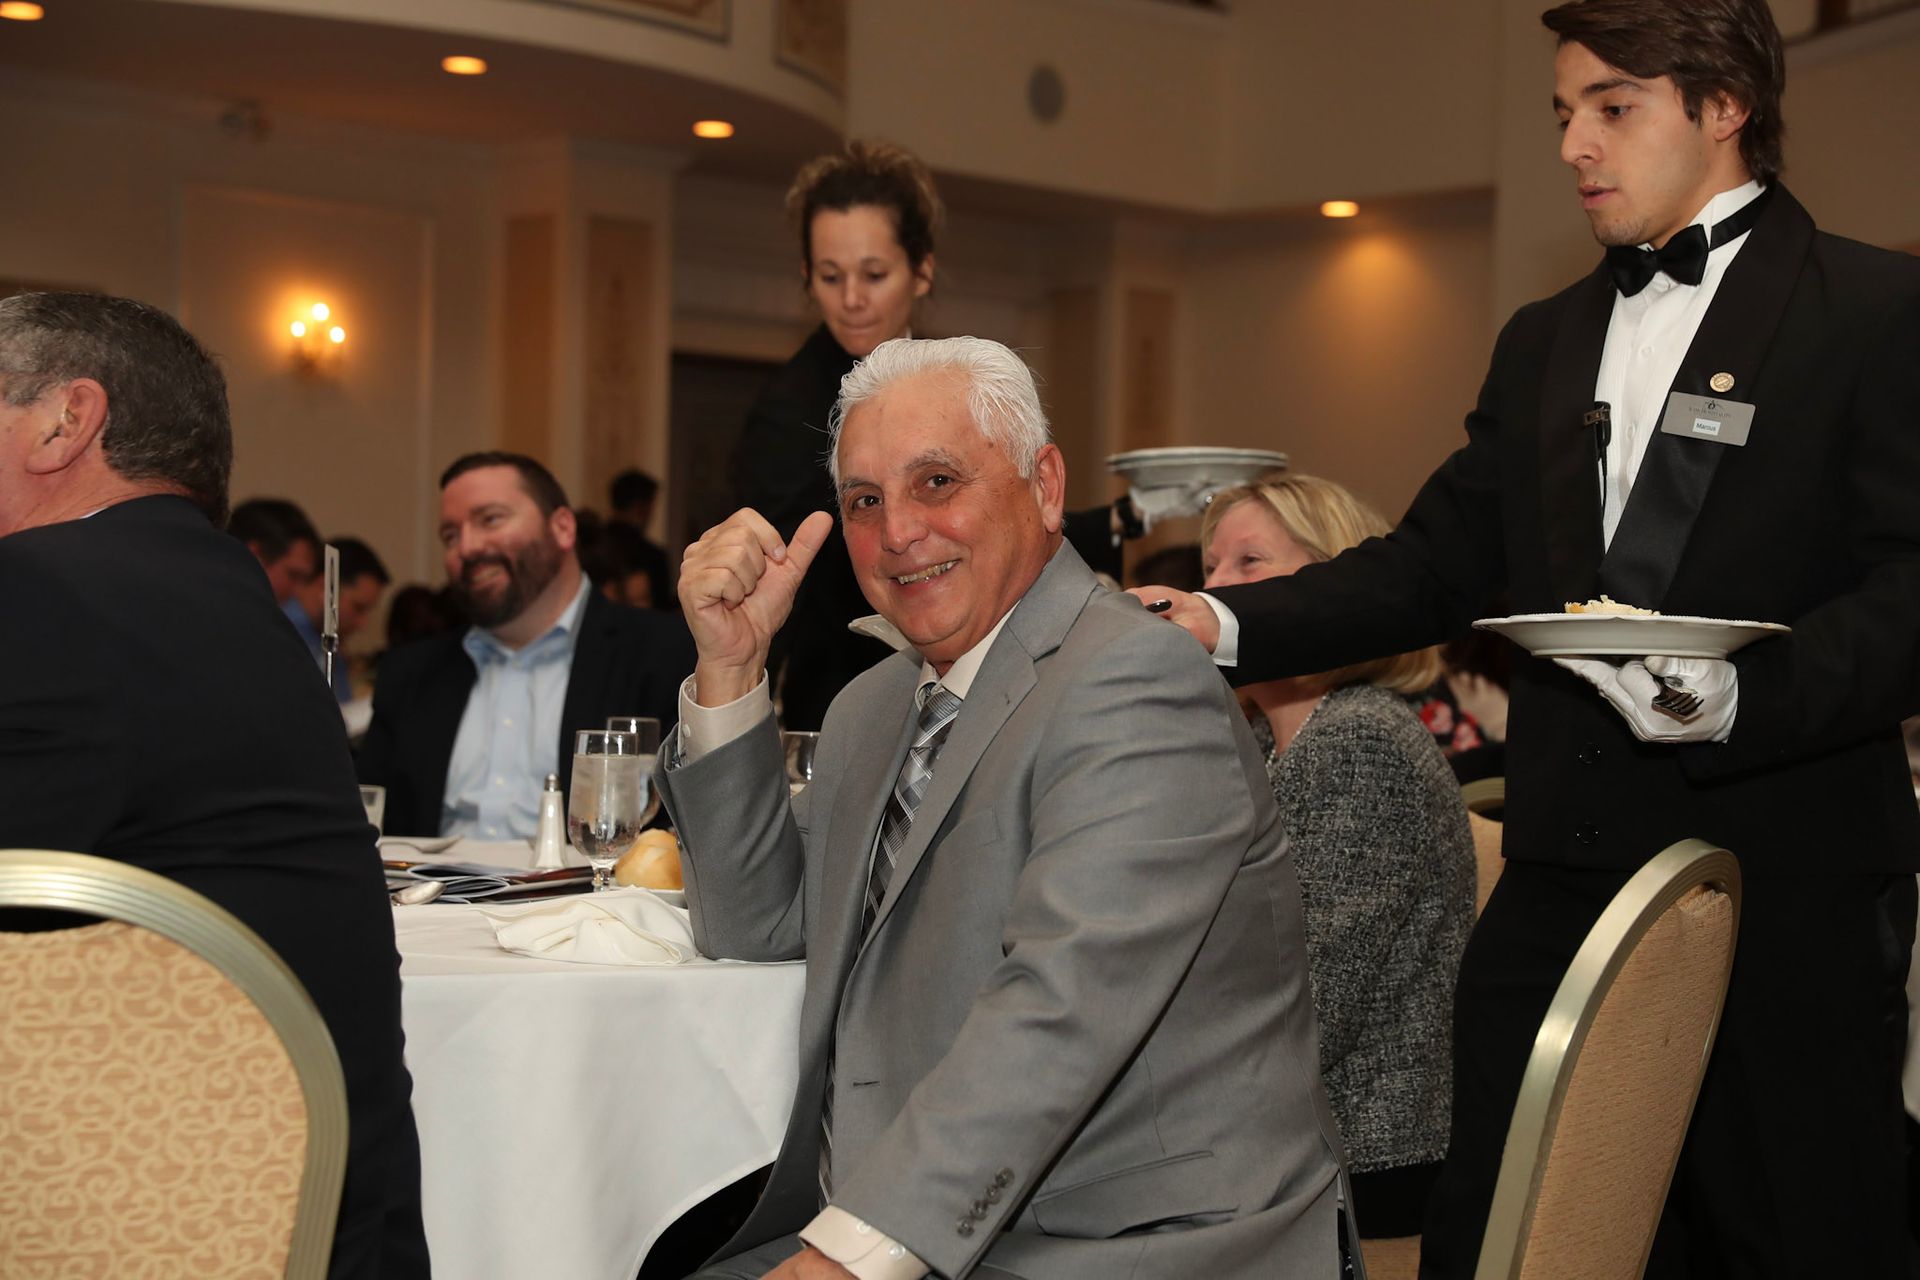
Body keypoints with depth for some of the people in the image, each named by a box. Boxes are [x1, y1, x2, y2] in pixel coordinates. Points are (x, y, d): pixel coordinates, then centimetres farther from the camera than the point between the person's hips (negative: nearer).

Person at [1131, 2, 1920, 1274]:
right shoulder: (1544, 342, 18)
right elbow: (1436, 565, 14)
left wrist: (1743, 694, -27)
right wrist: (1227, 626, 1)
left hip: (1787, 888, -5)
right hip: (1565, 873, 6)